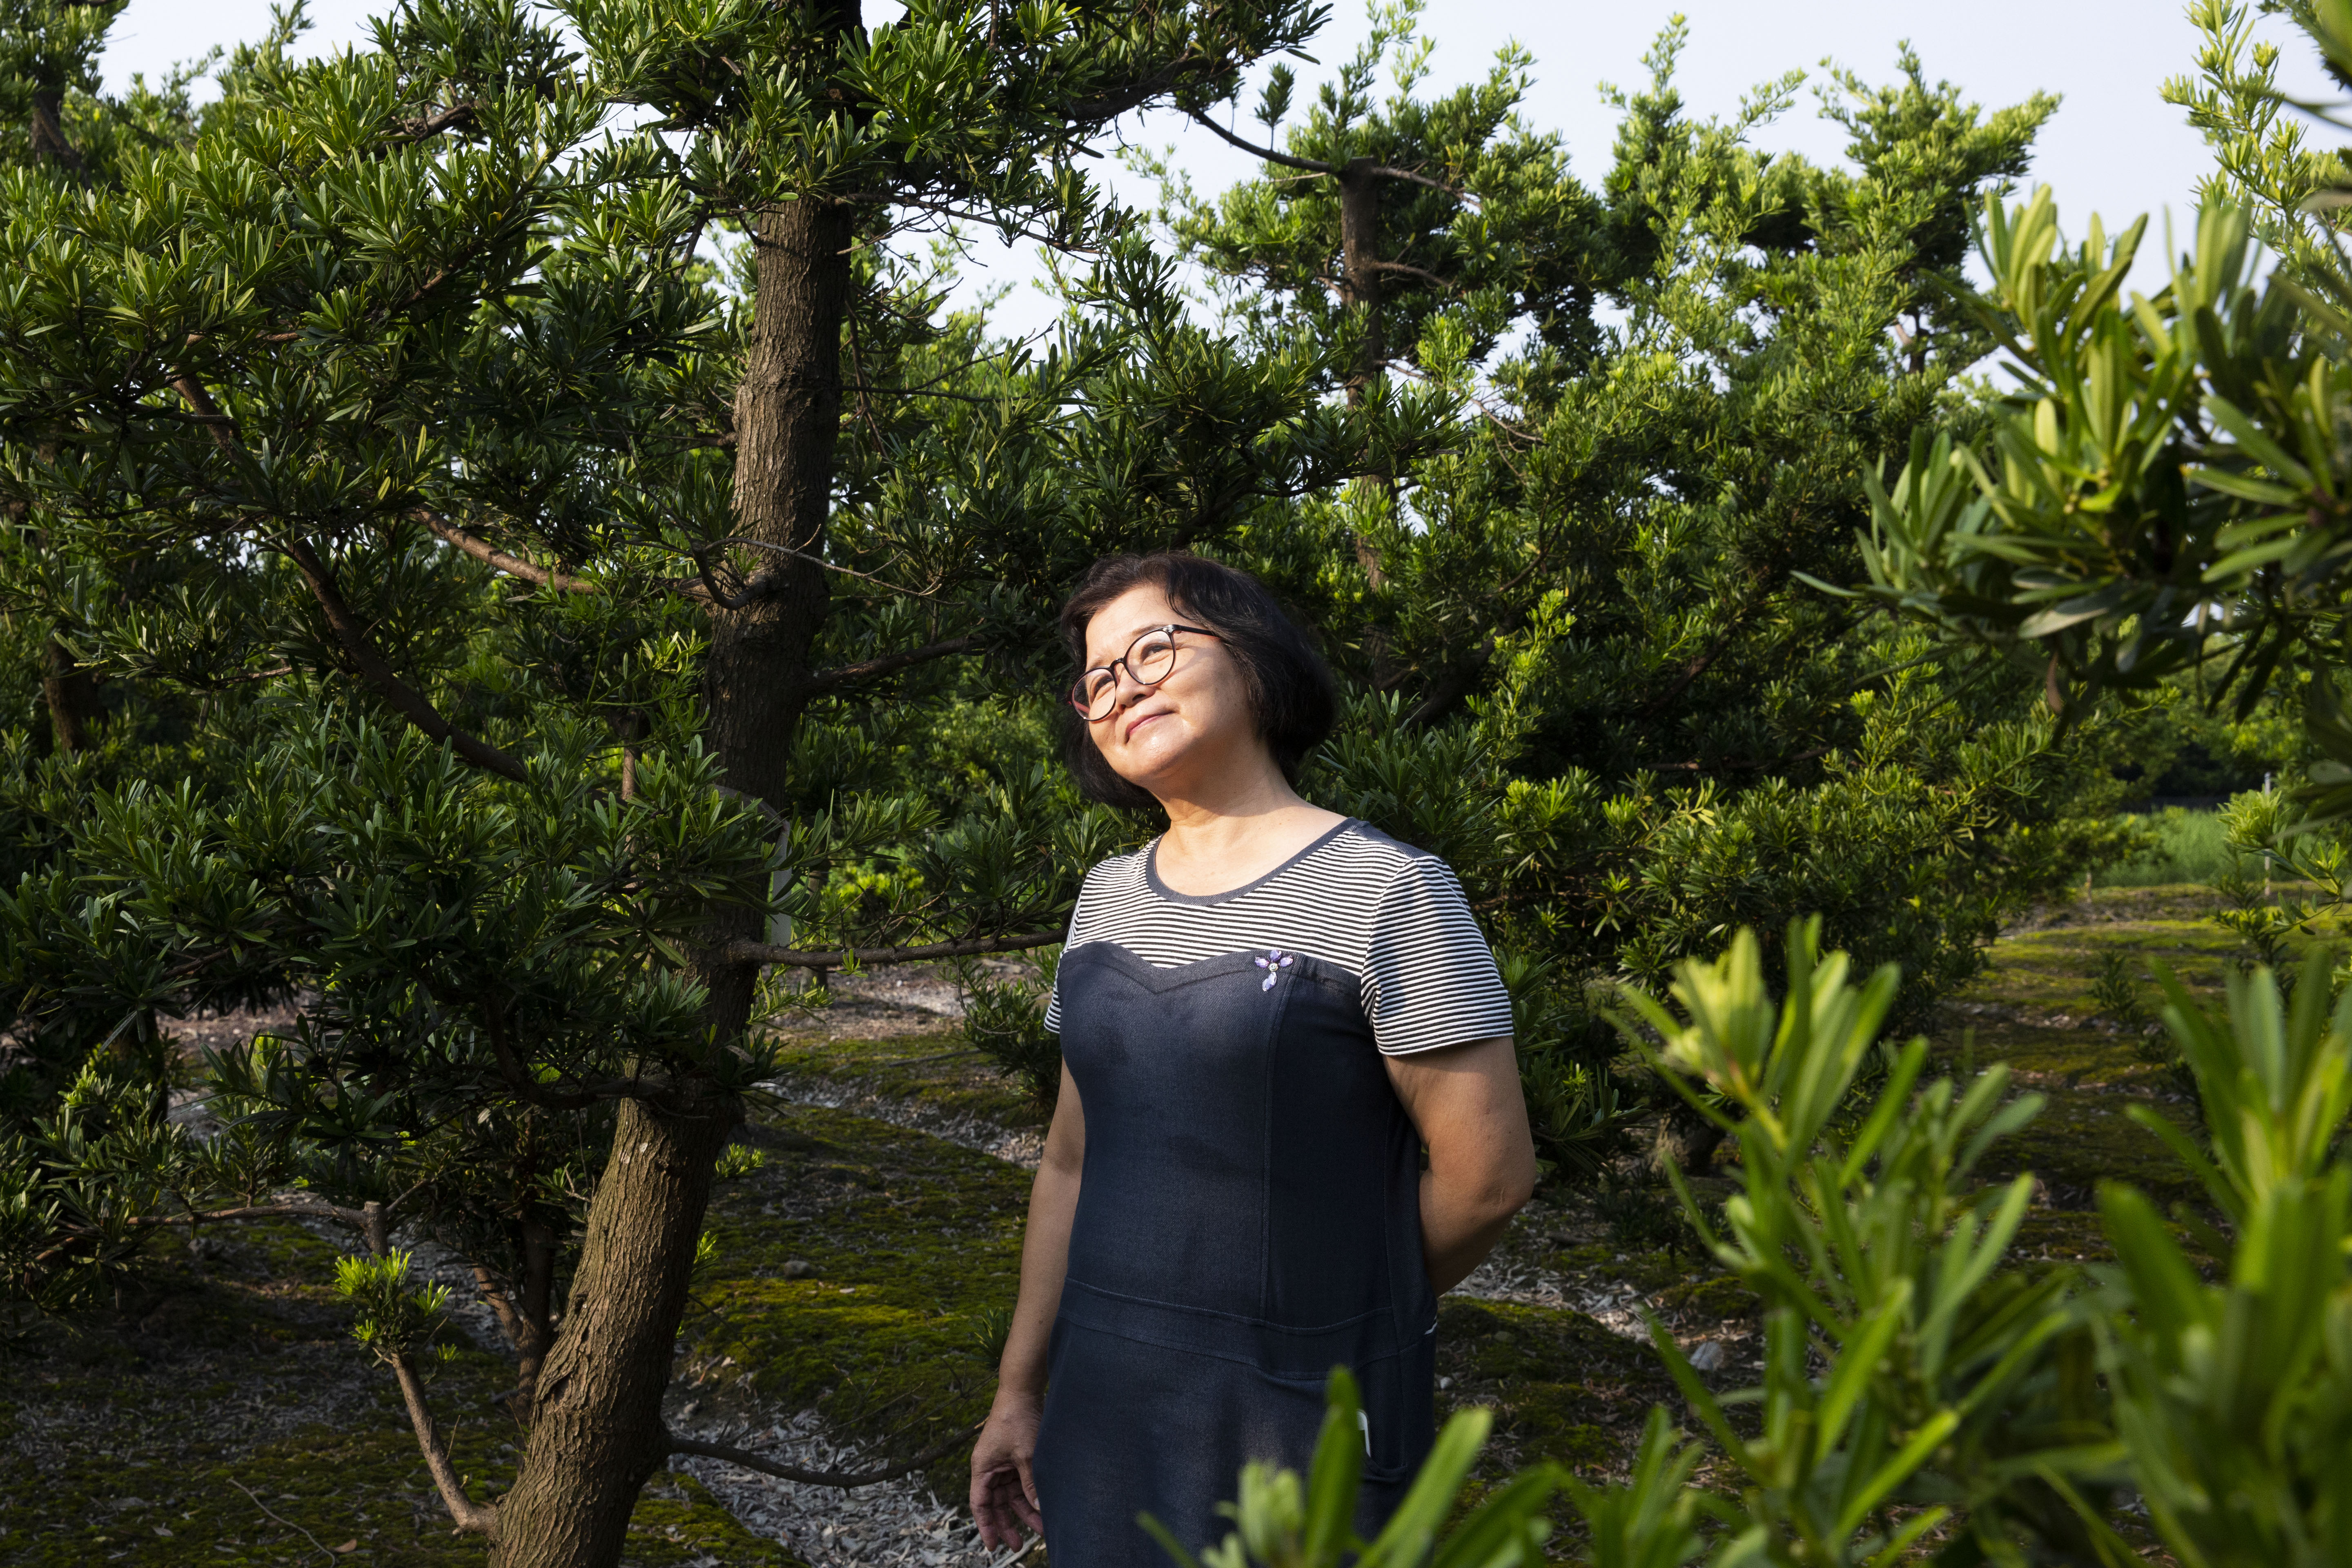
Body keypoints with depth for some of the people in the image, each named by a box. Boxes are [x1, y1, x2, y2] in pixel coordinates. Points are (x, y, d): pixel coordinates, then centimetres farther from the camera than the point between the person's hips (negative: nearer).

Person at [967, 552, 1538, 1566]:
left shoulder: (1387, 892, -12)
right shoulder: (1108, 897, 8)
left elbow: (1488, 1174, -13)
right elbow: (1074, 1163, 12)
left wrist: (1329, 1317, 1)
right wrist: (1020, 1391, 12)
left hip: (1298, 1428, -5)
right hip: (1106, 1406, 6)